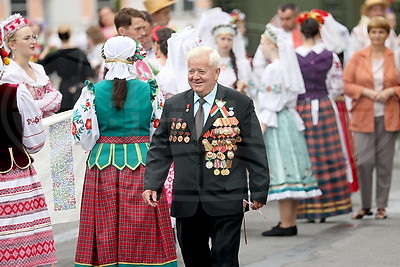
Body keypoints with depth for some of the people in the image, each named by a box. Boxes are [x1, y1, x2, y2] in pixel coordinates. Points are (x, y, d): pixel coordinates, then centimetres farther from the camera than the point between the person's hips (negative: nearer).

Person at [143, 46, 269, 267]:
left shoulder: (240, 104, 0)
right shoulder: (173, 106, 10)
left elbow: (255, 151, 1)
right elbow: (160, 149, 11)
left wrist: (258, 191, -2)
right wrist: (152, 184, -1)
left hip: (226, 201, -4)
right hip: (186, 203, 4)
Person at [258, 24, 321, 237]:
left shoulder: (274, 69, -14)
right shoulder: (286, 67, 14)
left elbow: (272, 102, -17)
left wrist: (262, 128, -16)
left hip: (276, 123, -10)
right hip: (289, 120, 10)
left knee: (282, 171, -8)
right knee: (290, 171, 10)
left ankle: (285, 225, -7)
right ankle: (291, 223, 14)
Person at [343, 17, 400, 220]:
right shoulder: (357, 57, 3)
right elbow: (346, 84, 2)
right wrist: (365, 91, -12)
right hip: (363, 117, -1)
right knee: (364, 161, -7)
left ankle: (381, 205, 13)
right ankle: (365, 205, 7)